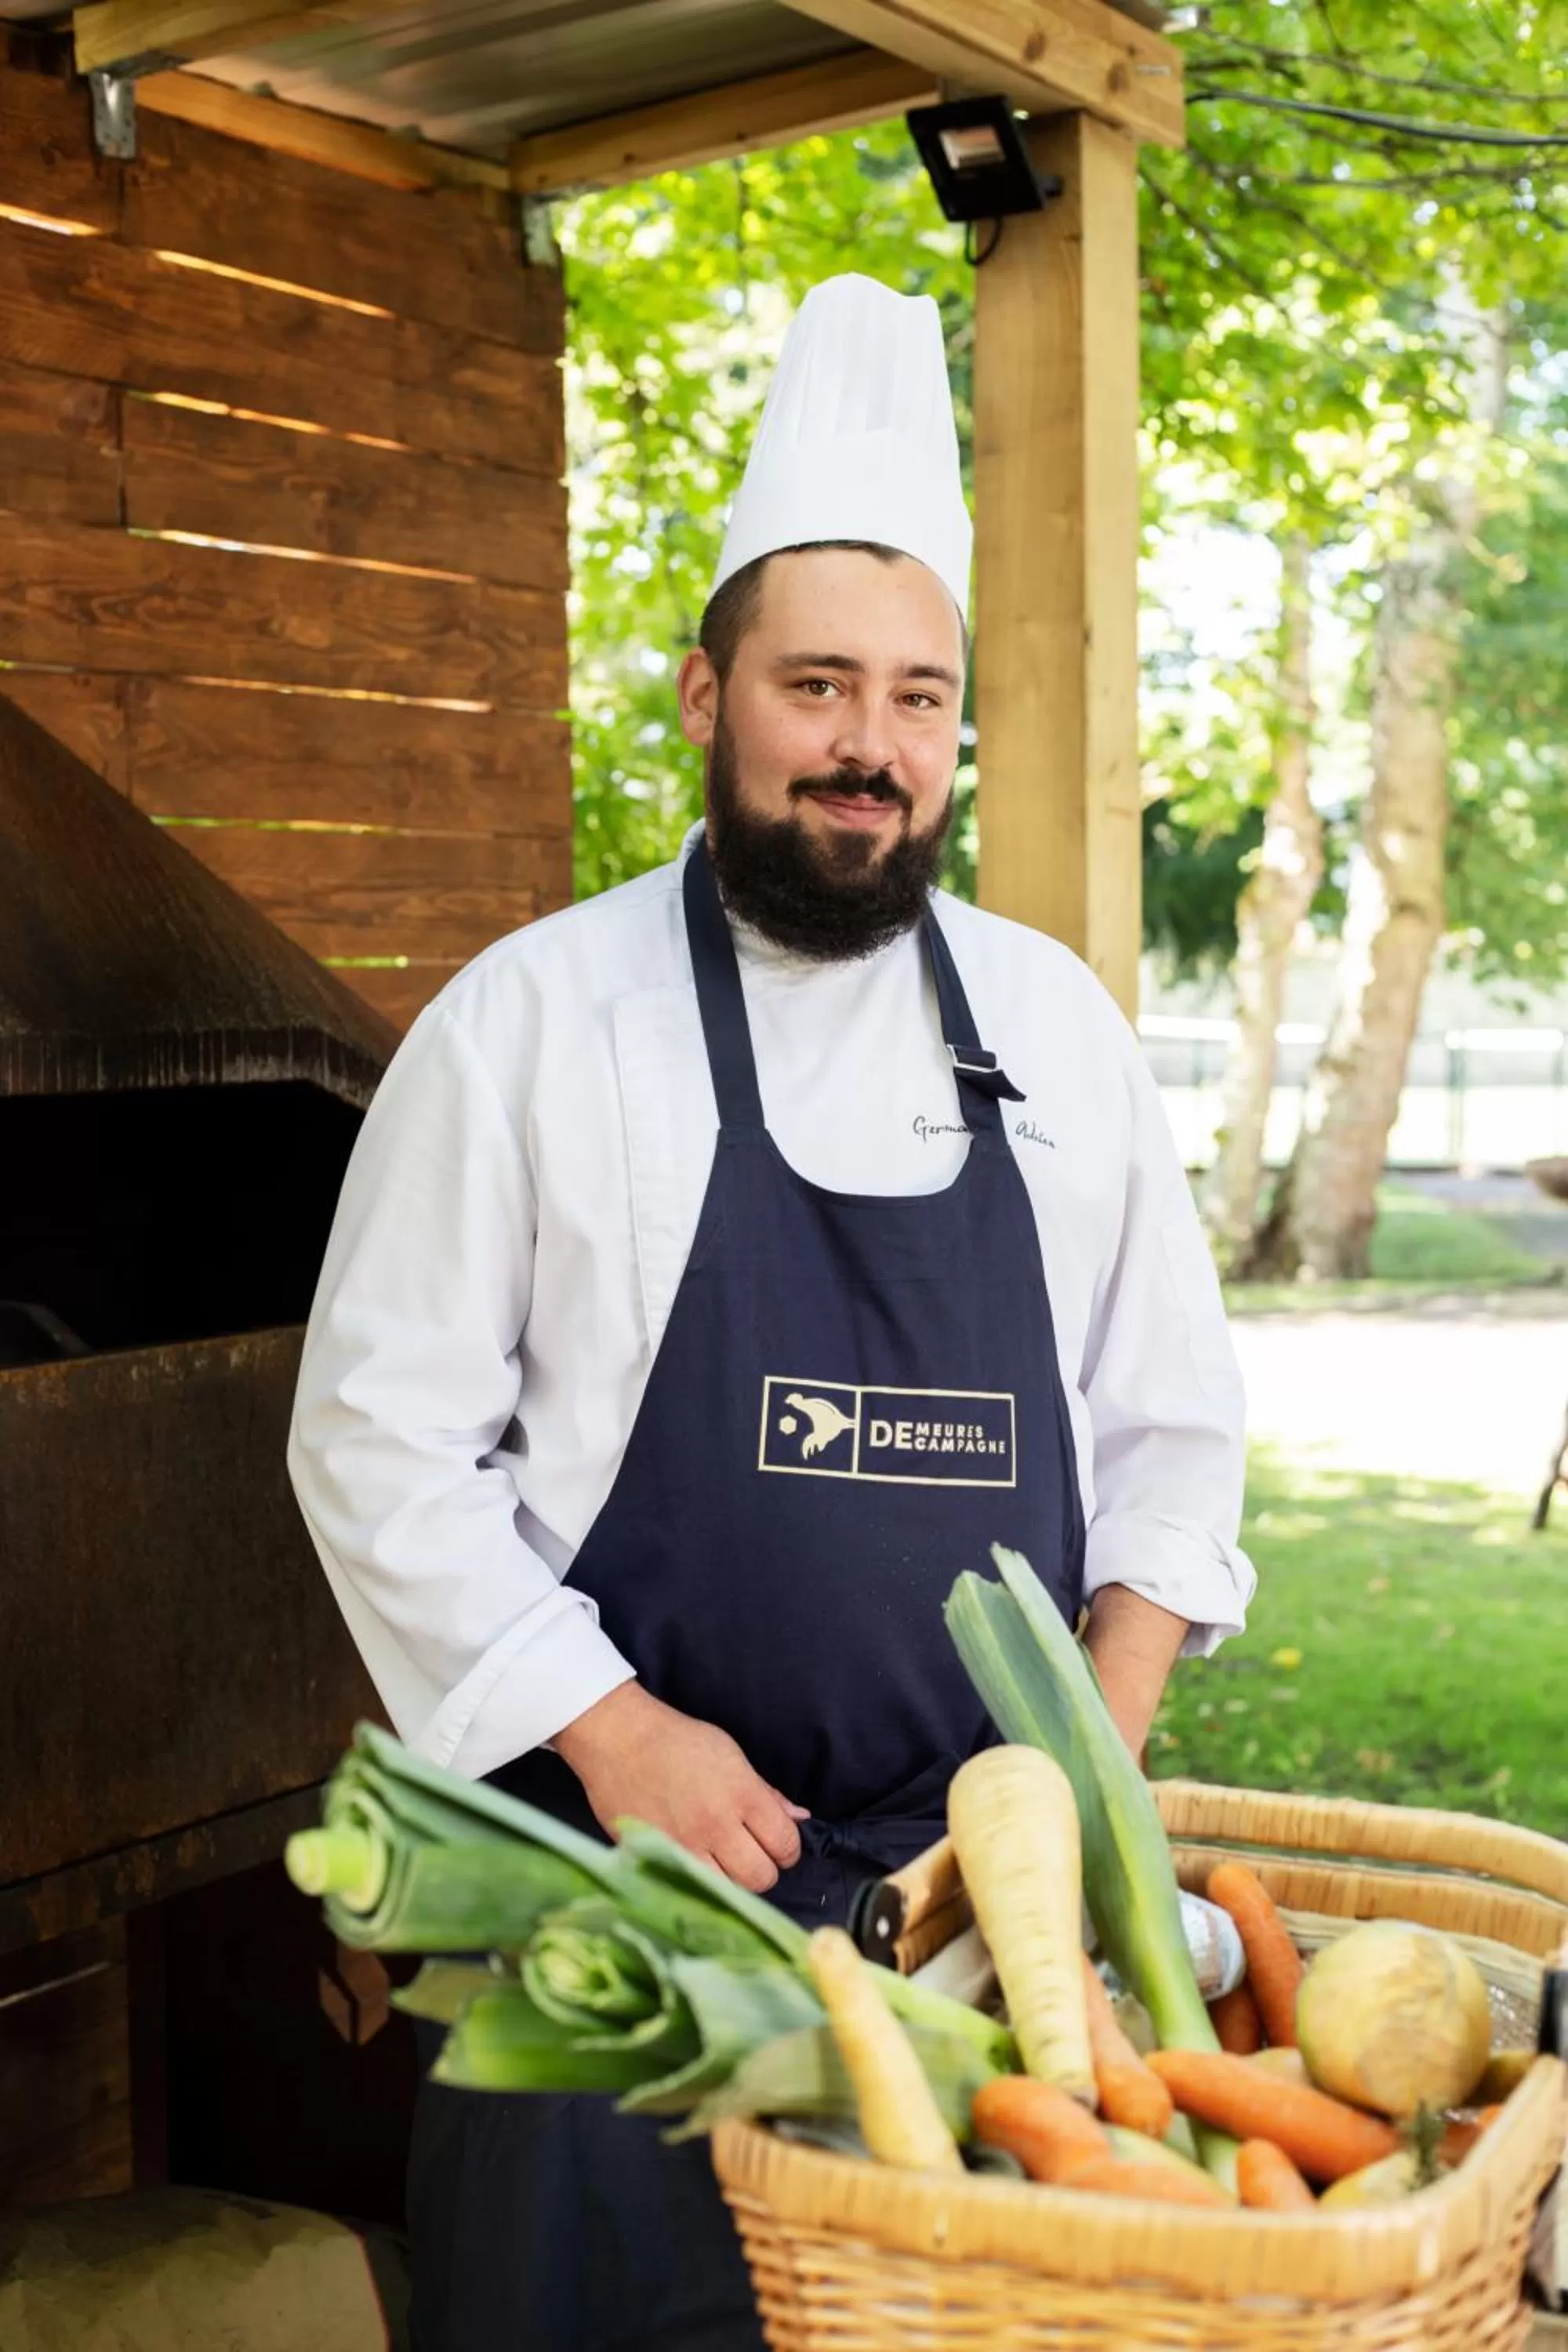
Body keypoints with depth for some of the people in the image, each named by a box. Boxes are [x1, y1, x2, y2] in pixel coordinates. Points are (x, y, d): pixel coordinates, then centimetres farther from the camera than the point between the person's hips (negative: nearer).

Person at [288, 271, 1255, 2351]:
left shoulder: (1056, 1022, 6)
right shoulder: (530, 1018, -6)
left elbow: (1172, 1416, 11)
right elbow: (384, 1434, -6)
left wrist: (1108, 1738, -1)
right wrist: (618, 1735, -13)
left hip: (995, 1872, 4)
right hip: (626, 1866, -3)